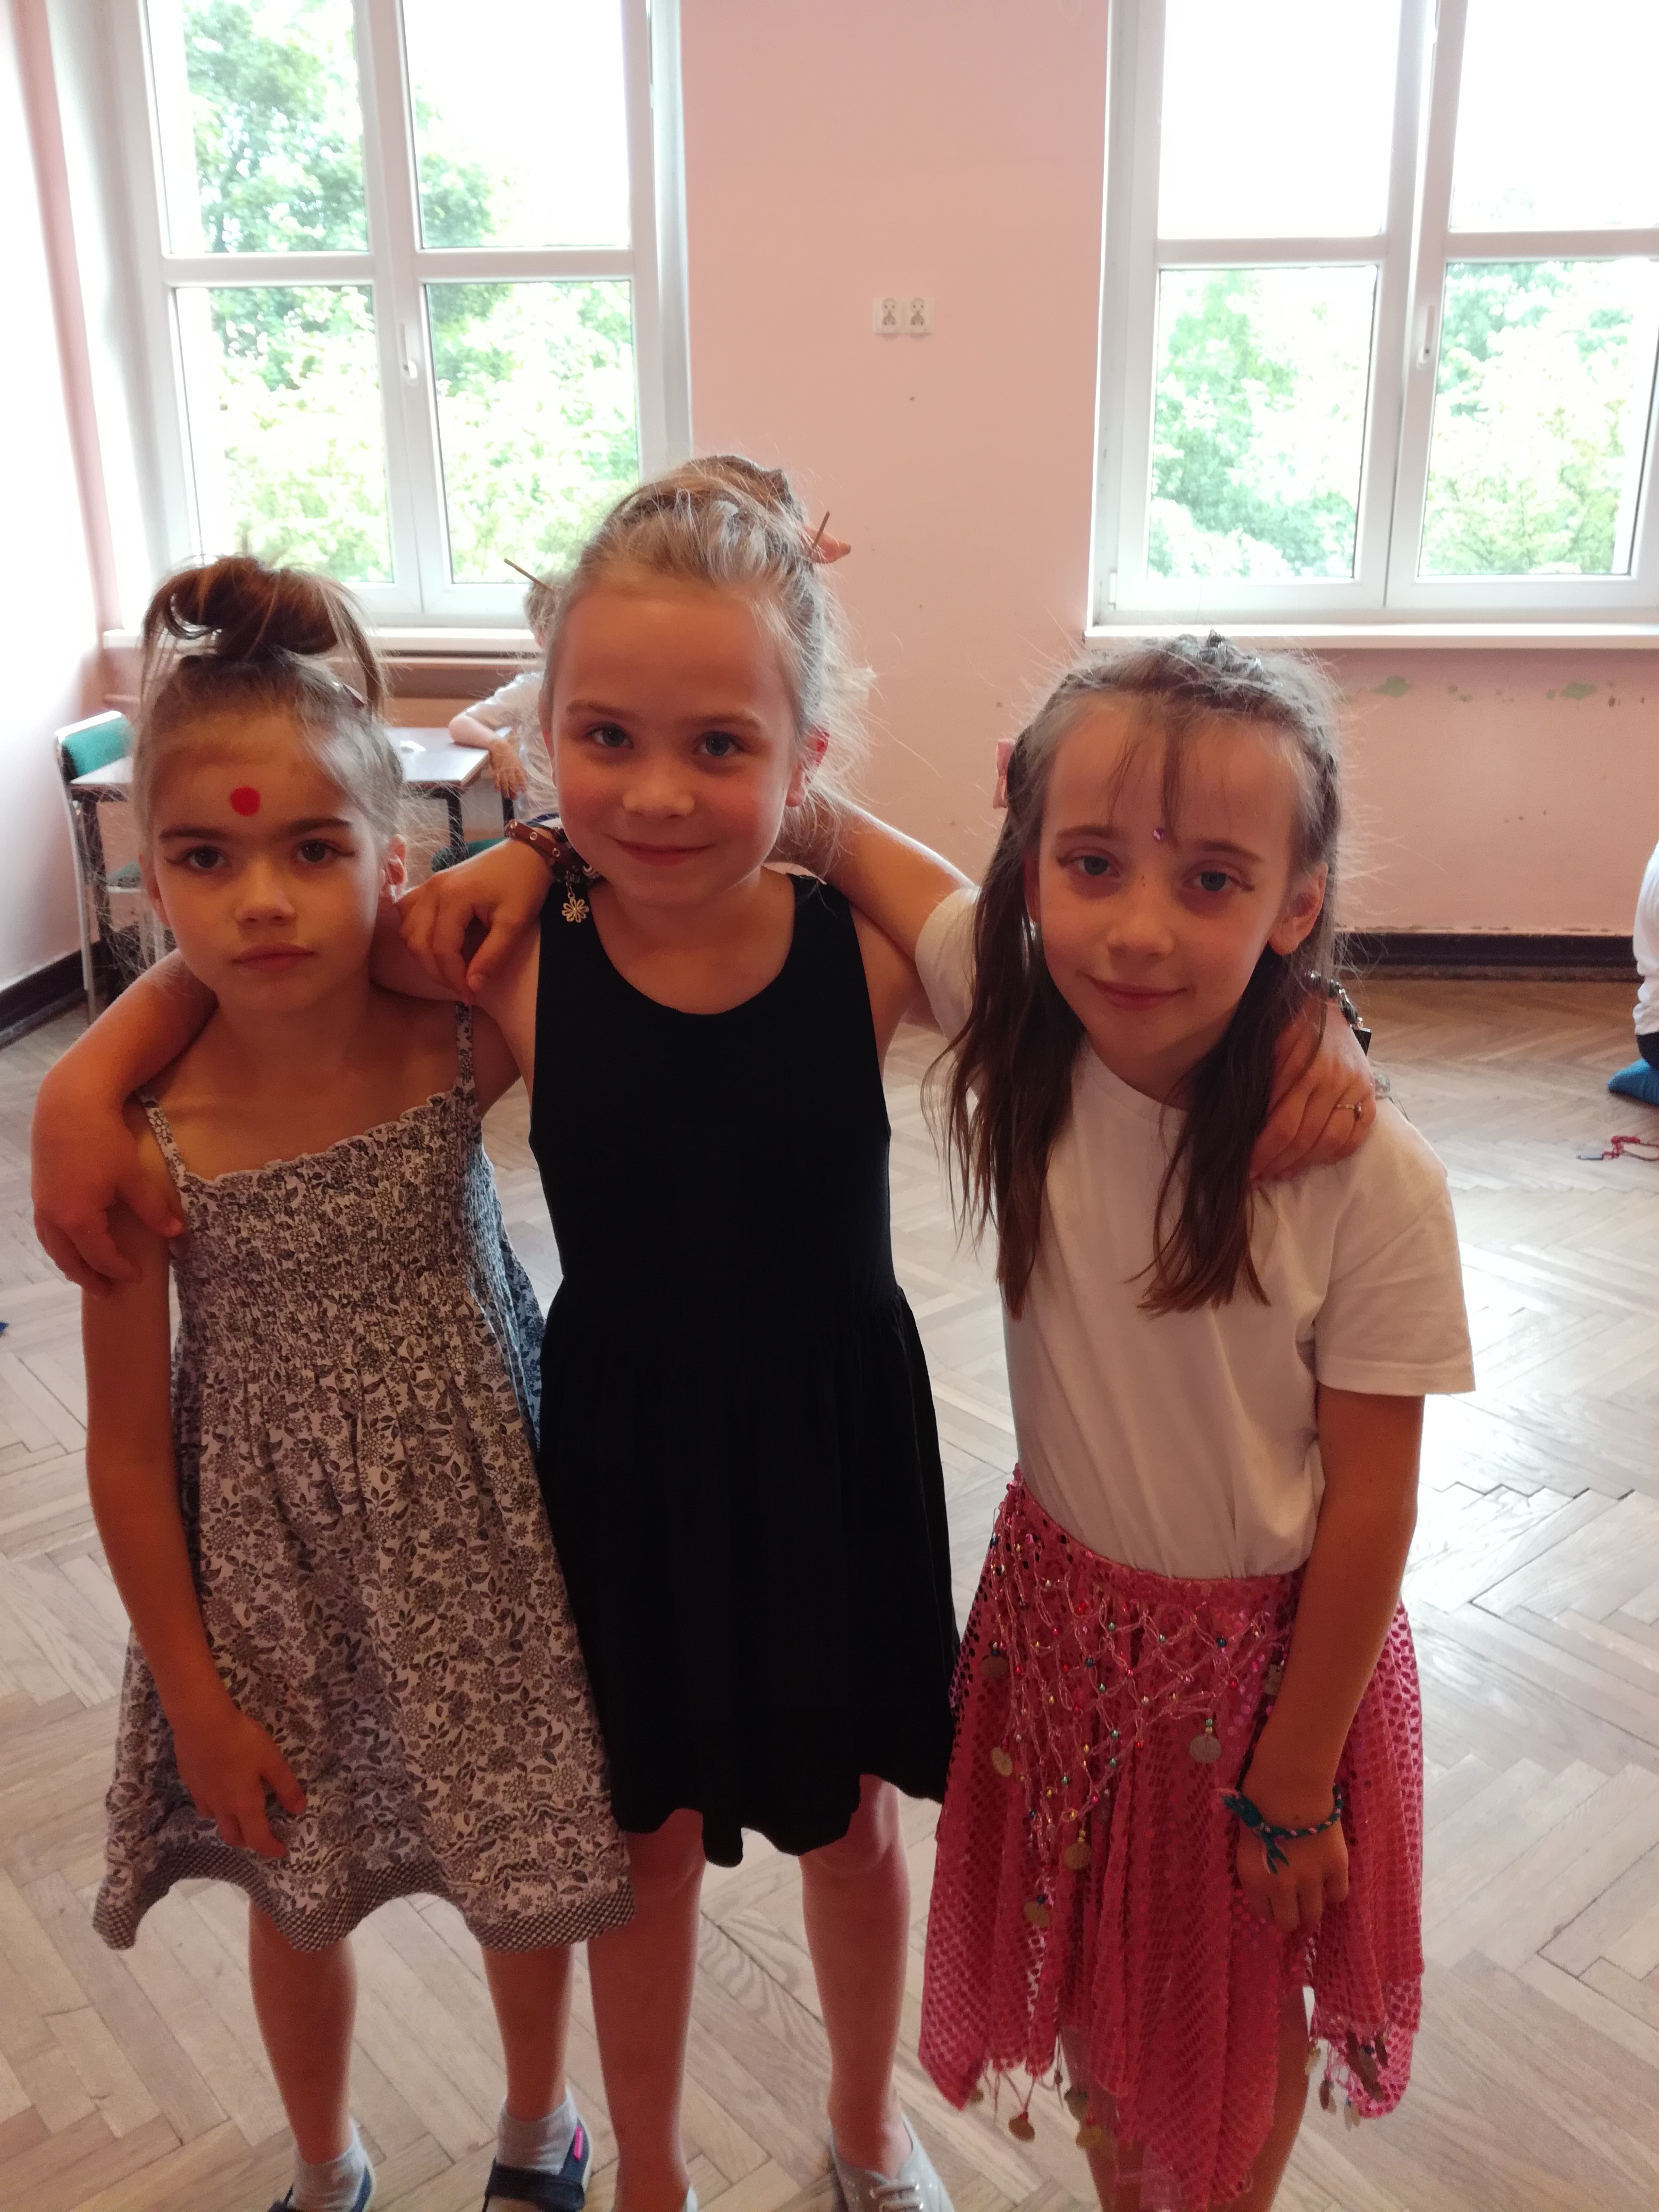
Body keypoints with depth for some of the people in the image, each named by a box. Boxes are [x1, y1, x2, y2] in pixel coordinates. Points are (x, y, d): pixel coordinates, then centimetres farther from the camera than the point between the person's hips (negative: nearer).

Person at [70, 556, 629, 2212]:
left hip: (481, 1534, 1)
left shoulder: (465, 1050, -19)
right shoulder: (140, 1140, -21)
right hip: (275, 1570, 0)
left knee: (531, 1867, 19)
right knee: (296, 1897, 22)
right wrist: (192, 1693, -3)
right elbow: (128, 1448, -10)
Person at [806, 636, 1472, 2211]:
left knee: (1242, 2014, 23)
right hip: (1064, 1610, 3)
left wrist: (1295, 1779, -9)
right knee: (1088, 1979, 26)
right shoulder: (1016, 1019, -20)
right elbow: (824, 828, -9)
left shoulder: (1369, 1181, -27)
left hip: (1270, 1648, -3)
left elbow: (1369, 1502, -17)